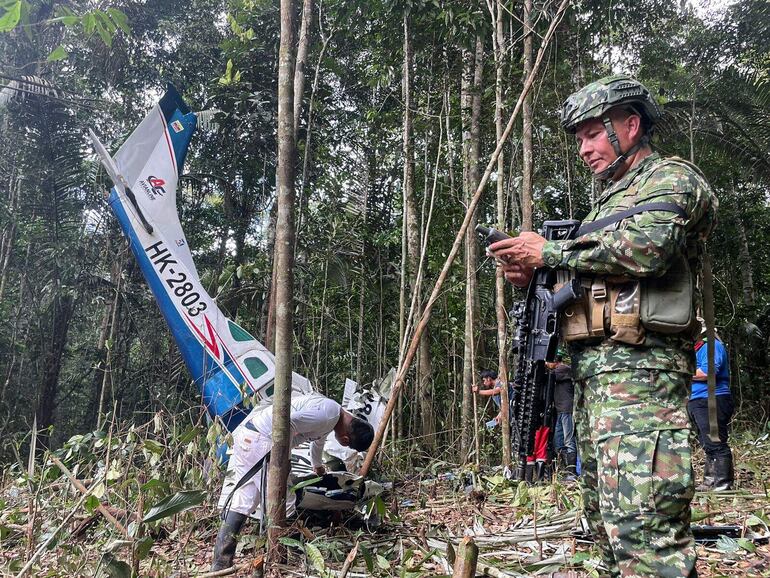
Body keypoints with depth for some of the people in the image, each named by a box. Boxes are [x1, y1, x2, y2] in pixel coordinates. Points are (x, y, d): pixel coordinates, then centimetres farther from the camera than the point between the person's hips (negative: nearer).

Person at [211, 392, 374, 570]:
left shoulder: (331, 415, 17)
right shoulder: (328, 415, -16)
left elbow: (318, 440, 39)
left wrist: (318, 465, 57)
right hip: (260, 439, -10)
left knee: (240, 501, 8)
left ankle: (220, 565, 9)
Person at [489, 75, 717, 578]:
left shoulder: (671, 178, 1)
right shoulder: (609, 198, 28)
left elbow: (644, 249, -20)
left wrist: (550, 252, -10)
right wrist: (534, 277, 8)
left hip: (638, 368, -9)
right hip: (593, 371, 10)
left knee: (642, 526, -16)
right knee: (607, 521, 12)